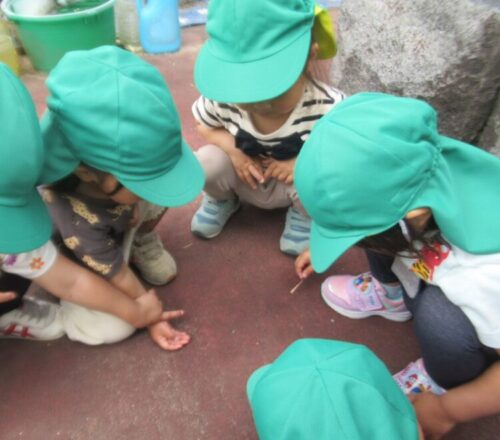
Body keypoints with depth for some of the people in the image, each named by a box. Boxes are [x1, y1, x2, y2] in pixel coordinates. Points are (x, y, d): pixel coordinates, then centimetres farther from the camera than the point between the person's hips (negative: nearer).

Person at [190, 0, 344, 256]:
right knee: (205, 163, -26)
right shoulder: (222, 100, -25)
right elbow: (203, 126, -2)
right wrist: (234, 150, -23)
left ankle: (303, 215, 5)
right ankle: (222, 199, 13)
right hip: (246, 179, 2)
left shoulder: (329, 108, -33)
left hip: (294, 185, -1)